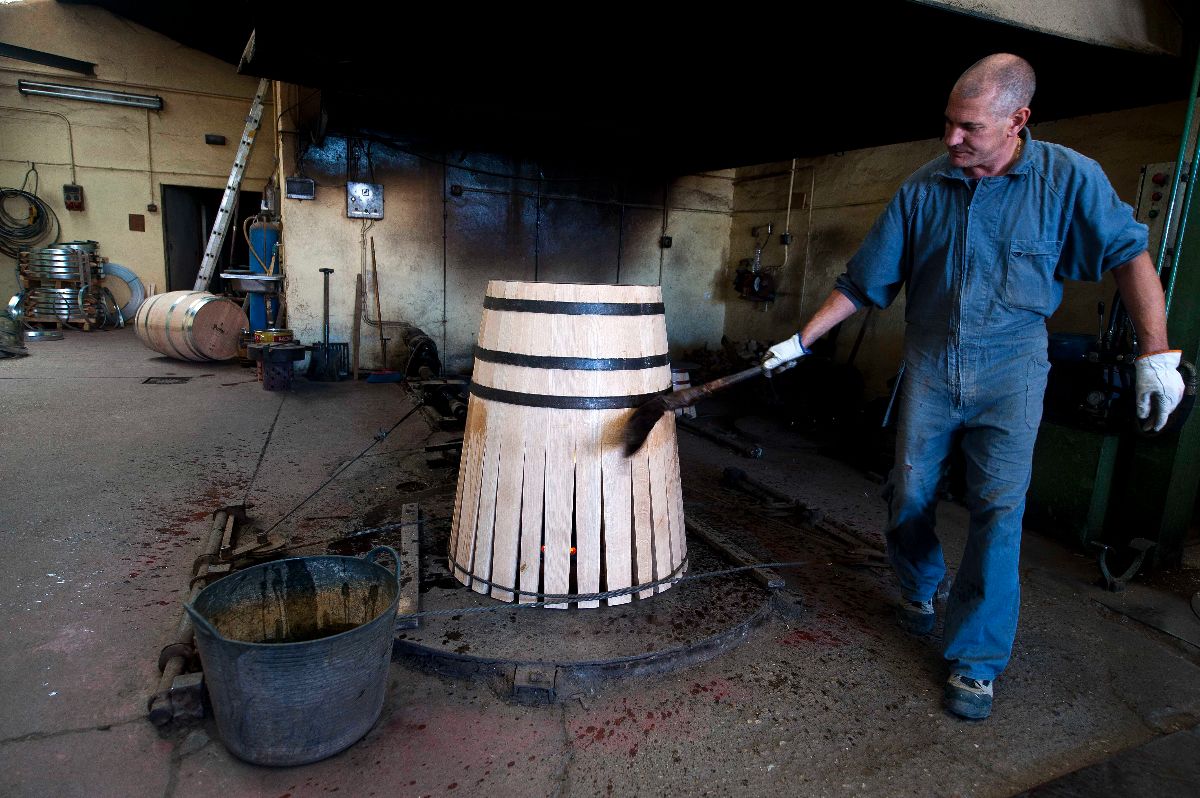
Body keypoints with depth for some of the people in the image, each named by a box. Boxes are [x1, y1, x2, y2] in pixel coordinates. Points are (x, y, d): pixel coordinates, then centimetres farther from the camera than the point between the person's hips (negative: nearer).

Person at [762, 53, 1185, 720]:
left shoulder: (1068, 178, -6)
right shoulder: (923, 189, -1)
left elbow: (1129, 253, 0)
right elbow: (865, 281, 2)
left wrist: (1157, 354, -7)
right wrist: (802, 341, -1)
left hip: (1010, 370, -2)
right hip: (930, 366, 2)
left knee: (999, 509, -6)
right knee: (910, 496, 7)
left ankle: (977, 660, 7)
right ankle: (918, 591, 37)